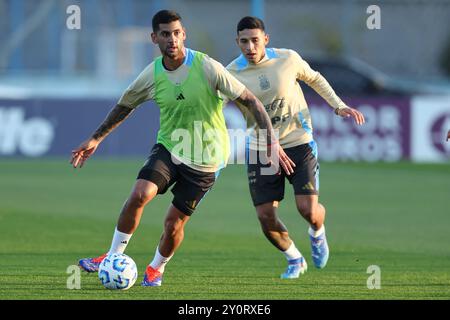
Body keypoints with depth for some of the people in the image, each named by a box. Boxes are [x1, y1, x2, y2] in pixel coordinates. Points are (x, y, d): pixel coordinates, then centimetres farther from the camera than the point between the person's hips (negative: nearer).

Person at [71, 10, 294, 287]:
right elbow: (124, 106, 13)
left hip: (204, 160, -2)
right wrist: (96, 139, 14)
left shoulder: (208, 68, -18)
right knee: (140, 194, -22)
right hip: (168, 148, 2)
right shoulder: (151, 75, -7)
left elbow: (250, 101, -13)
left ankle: (157, 268, 28)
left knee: (174, 222, -2)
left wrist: (272, 142, -17)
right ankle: (113, 258, -7)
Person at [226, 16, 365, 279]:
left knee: (308, 209, -13)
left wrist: (339, 106, 6)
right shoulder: (231, 74, -10)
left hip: (299, 142, -1)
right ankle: (294, 260, 24)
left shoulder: (288, 59, -9)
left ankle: (317, 233, 26)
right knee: (266, 216, -4)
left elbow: (314, 78, 10)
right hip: (260, 149, 1)